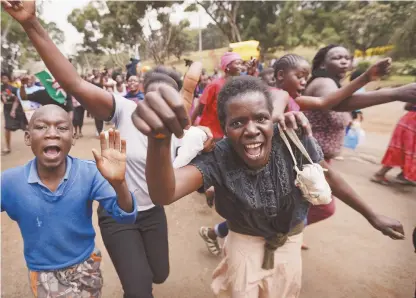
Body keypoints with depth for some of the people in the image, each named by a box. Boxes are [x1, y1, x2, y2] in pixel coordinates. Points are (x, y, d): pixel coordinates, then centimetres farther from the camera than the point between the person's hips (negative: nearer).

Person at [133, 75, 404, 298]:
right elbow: (164, 194, -49)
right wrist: (159, 138, -70)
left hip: (289, 238, 3)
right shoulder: (218, 158, -33)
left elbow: (328, 176, -10)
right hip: (245, 240, -2)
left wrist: (373, 216, 0)